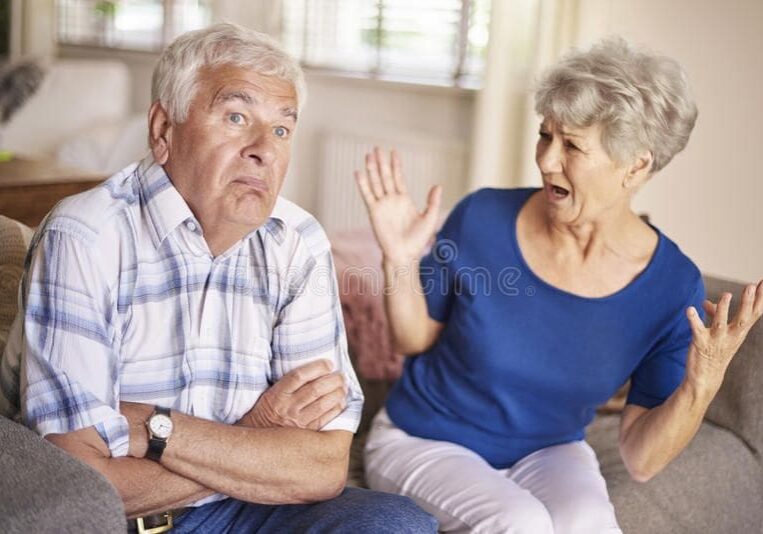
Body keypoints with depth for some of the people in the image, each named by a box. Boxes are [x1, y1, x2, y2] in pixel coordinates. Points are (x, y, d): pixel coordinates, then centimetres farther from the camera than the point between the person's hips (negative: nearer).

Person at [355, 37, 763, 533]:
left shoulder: (673, 286, -14)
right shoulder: (483, 218, -16)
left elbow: (641, 460, -11)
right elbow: (418, 339, 0)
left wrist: (701, 384, -27)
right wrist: (401, 261, -18)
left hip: (549, 452, 1)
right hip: (422, 442, -1)